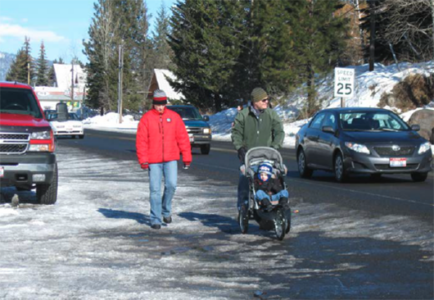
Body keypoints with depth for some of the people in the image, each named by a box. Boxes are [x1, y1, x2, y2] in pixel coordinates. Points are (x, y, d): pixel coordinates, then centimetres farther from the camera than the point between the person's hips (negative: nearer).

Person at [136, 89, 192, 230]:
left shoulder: (174, 117, 5)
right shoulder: (146, 118, 1)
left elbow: (183, 137, 6)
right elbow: (141, 140, -1)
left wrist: (187, 157, 1)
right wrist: (143, 160, -9)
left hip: (171, 159, 1)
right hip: (153, 160, -1)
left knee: (171, 184, -11)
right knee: (155, 189, 0)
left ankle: (166, 210, 15)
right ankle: (155, 219, 8)